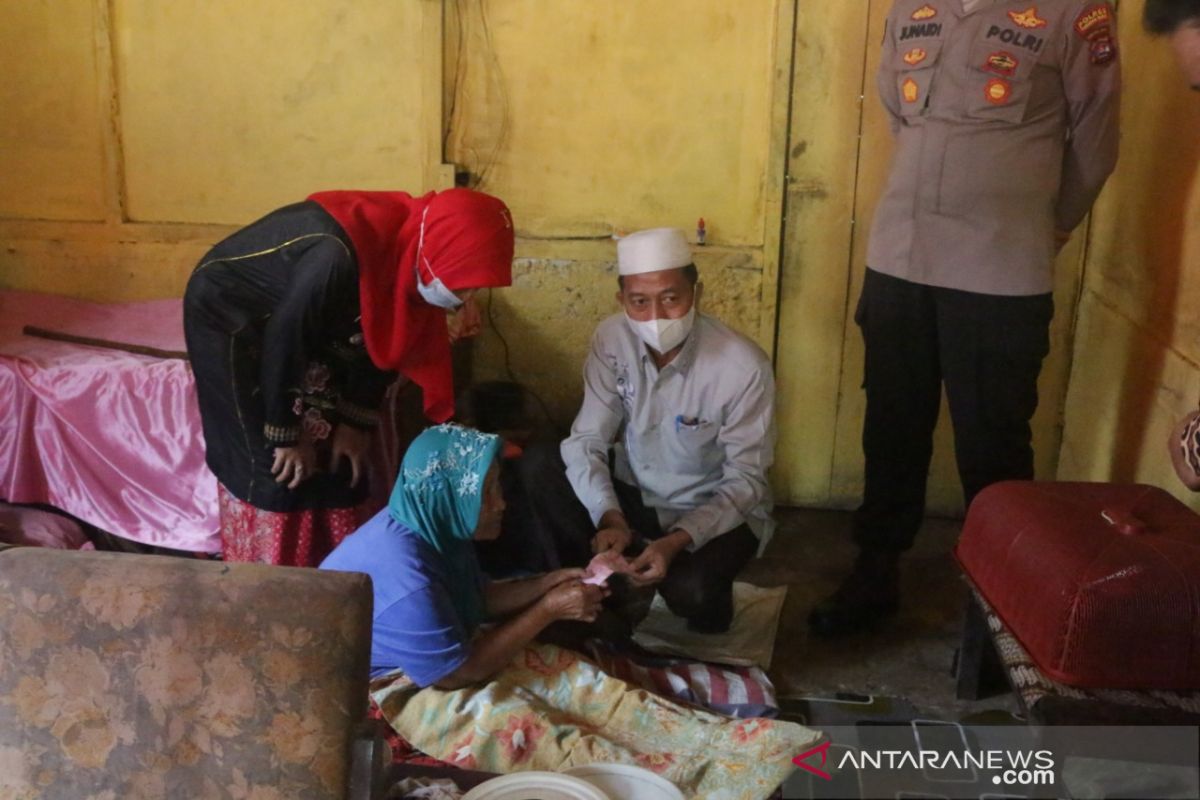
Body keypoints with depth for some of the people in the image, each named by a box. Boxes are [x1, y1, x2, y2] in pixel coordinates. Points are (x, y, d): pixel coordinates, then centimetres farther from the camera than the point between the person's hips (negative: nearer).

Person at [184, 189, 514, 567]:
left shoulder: (411, 250, -16)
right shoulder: (340, 258, -39)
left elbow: (383, 340, -3)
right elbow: (283, 340, -28)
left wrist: (356, 421, -1)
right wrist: (285, 435, -17)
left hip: (309, 328, 7)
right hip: (227, 316, -7)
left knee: (332, 461, 7)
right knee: (272, 469, -7)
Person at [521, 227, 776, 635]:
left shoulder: (744, 367, -25)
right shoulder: (611, 339, -14)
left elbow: (745, 480, -19)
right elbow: (588, 440, -13)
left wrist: (677, 540, -34)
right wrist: (610, 519, -31)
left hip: (715, 510, -4)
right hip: (636, 492, 4)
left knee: (690, 589, -34)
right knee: (538, 464, -16)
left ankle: (707, 605, 6)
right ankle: (612, 594, -3)